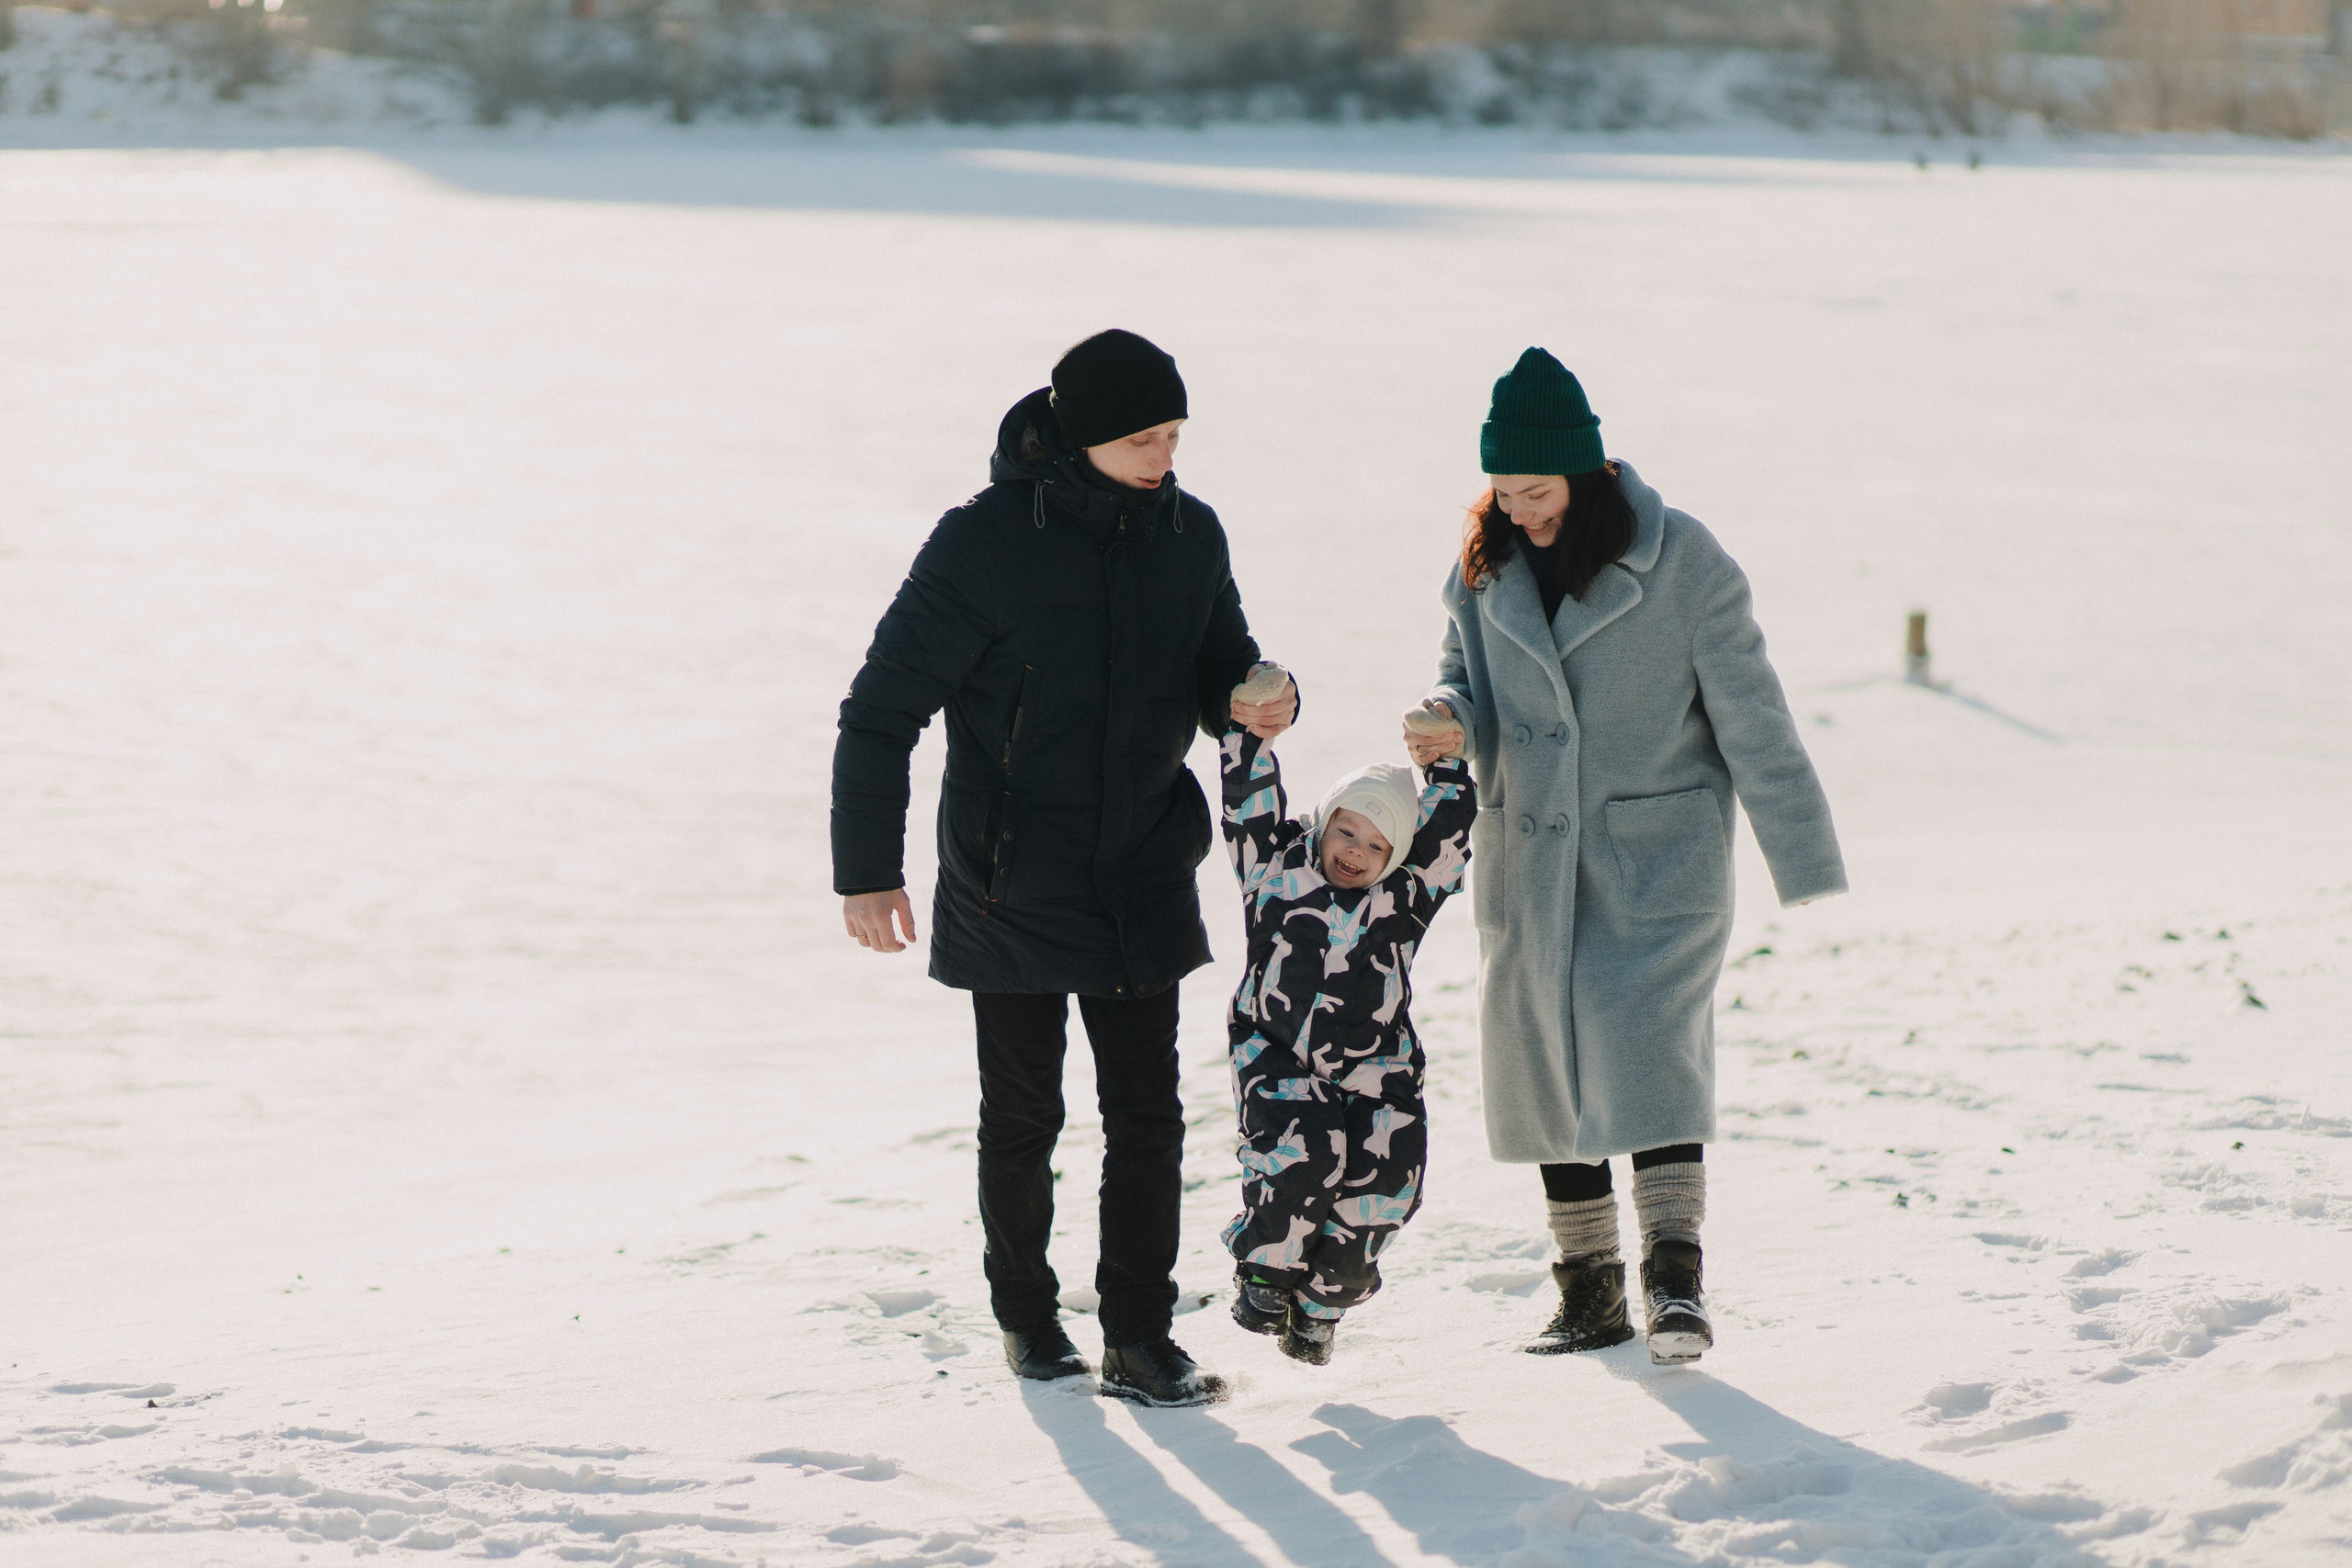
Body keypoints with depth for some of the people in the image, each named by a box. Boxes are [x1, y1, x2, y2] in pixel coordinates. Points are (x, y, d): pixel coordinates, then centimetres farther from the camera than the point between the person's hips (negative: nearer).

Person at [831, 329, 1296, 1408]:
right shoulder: (985, 543, -15)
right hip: (1013, 889, -4)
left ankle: (1140, 1338, 9)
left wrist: (1253, 700, -10)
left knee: (1148, 1120, 2)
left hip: (1143, 880, 4)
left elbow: (1217, 664, 15)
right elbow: (883, 711, -10)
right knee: (1022, 1119, 9)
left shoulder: (1189, 534, 0)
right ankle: (1026, 1316, 27)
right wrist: (867, 871, -10)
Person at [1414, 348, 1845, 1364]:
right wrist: (1447, 715, -15)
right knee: (1546, 1065, 8)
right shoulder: (1486, 565, 3)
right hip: (1529, 861, 5)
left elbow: (1749, 715, -7)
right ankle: (1589, 1294, 18)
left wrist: (1802, 861, -6)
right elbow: (1469, 675, 11)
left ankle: (1674, 1279, -17)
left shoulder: (1680, 560, -11)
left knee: (1648, 1050, -17)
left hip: (1657, 856, -5)